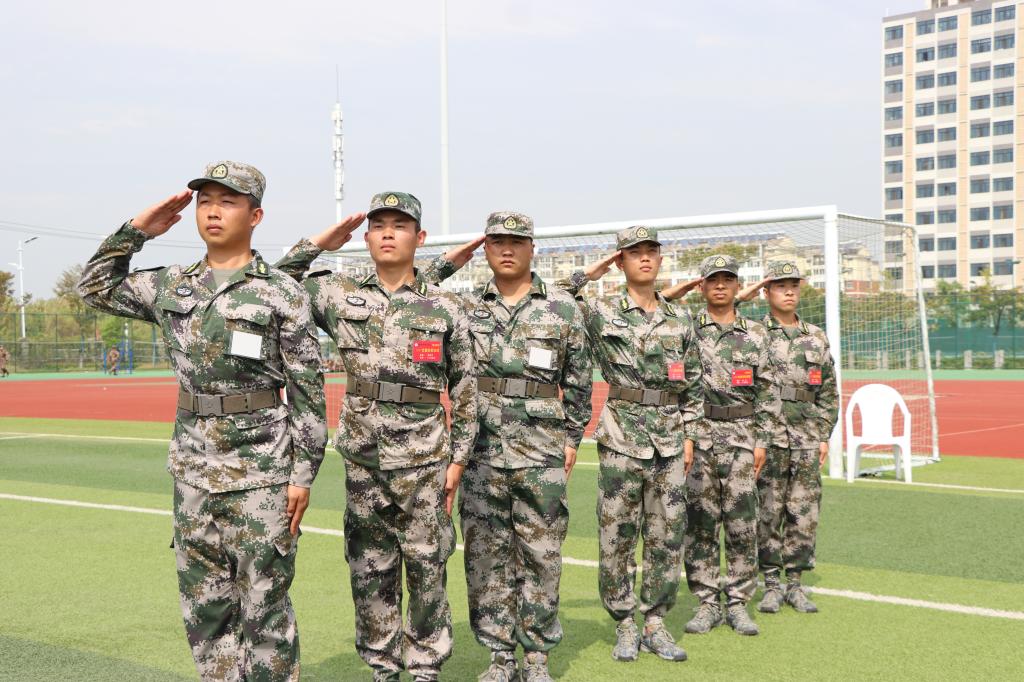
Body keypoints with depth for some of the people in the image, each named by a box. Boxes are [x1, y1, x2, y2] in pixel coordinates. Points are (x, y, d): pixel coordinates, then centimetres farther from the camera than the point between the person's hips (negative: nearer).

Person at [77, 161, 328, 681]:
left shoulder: (282, 293, -5)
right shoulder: (171, 287, 9)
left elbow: (308, 393, -5)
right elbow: (95, 289, 21)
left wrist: (303, 474, -9)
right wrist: (135, 231, 9)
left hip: (263, 469, -5)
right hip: (193, 468, 5)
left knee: (264, 603, 2)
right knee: (204, 603, 11)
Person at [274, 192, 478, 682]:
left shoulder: (446, 308, 0)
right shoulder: (339, 296, 3)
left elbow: (464, 388, 4)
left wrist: (458, 458, 0)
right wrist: (316, 244, 2)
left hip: (424, 461, -2)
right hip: (362, 459, 2)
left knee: (426, 568, 5)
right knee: (370, 571, 10)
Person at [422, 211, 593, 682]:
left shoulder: (563, 308, 4)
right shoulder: (465, 307, 7)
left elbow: (578, 380, 8)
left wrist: (573, 438, 5)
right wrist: (445, 265, -2)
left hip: (541, 452, -1)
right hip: (481, 451, 2)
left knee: (540, 556, 4)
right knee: (486, 557, 6)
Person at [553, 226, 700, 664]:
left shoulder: (680, 319, 10)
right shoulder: (602, 313, 0)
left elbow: (692, 383, 15)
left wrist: (688, 436, 10)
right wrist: (586, 276, -6)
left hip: (670, 439, 3)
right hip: (622, 437, -3)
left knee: (667, 536, 5)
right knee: (617, 535, 2)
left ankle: (655, 623, 17)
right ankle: (624, 626, 14)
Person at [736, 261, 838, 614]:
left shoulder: (817, 338, 14)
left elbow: (828, 393, 16)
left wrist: (824, 436, 10)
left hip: (806, 441, 4)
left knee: (805, 514, 4)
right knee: (767, 513, 0)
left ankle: (795, 583, 15)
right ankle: (771, 584, 11)